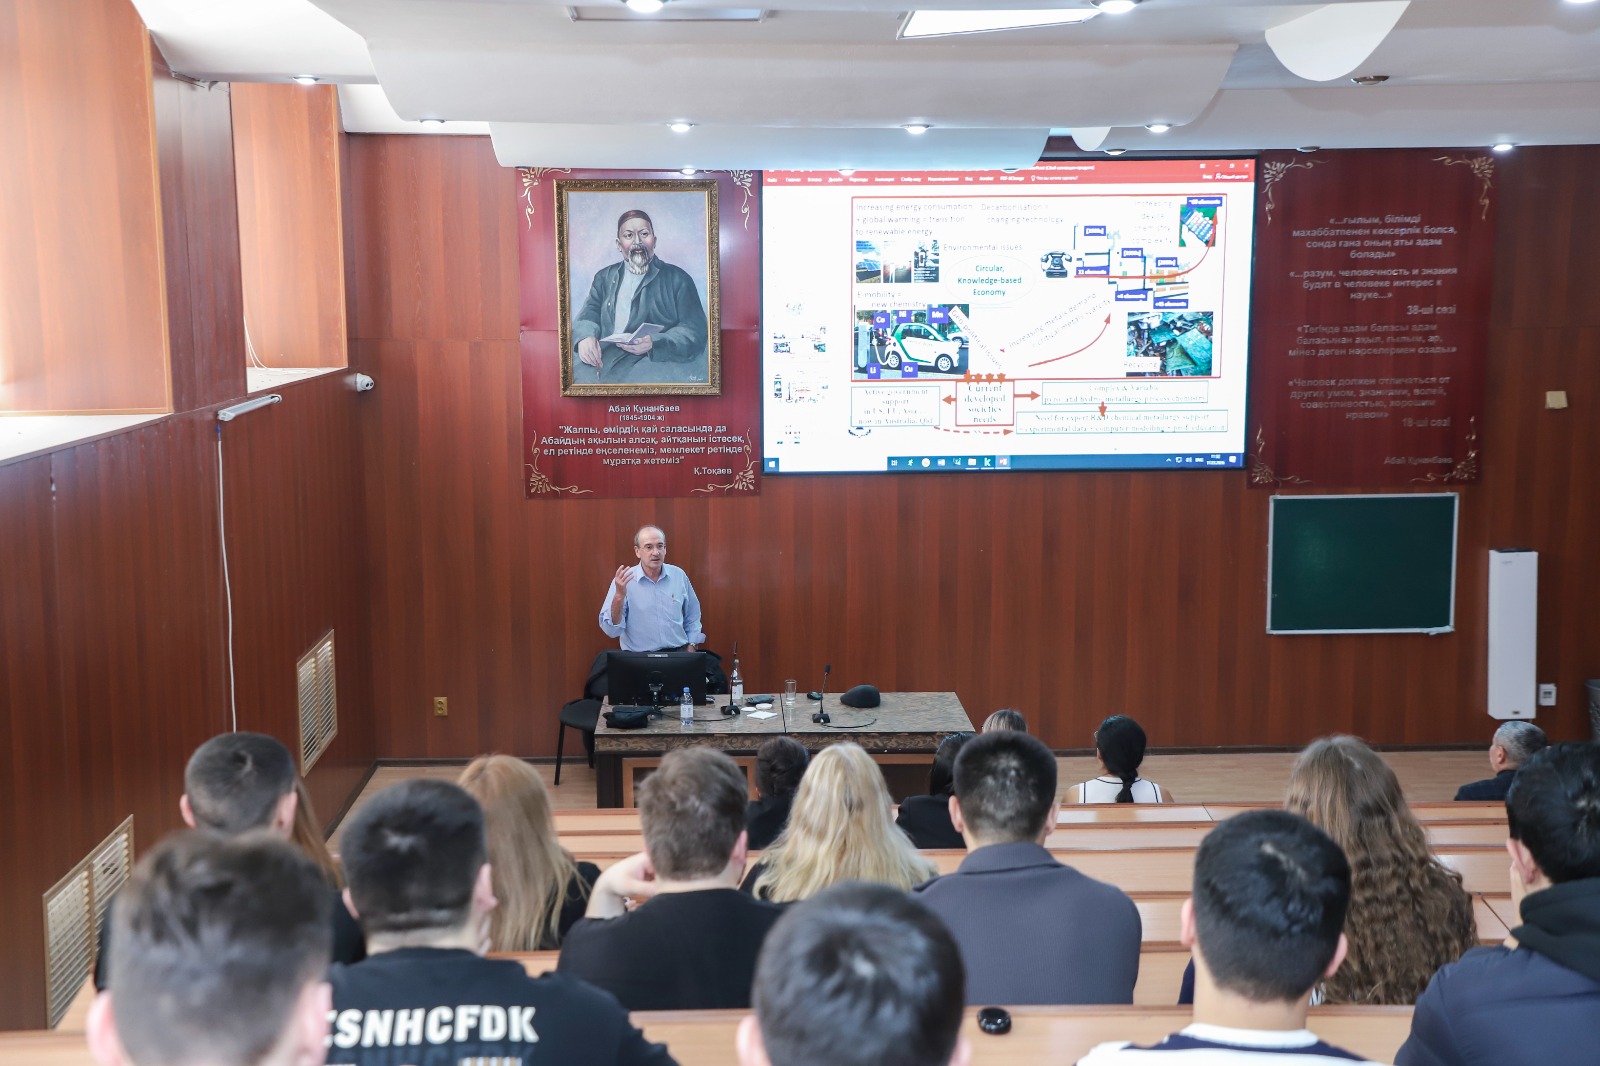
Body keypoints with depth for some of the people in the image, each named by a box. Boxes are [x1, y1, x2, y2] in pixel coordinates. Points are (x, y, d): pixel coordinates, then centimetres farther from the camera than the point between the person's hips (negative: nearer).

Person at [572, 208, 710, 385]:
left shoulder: (678, 279, 10)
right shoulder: (604, 277, 23)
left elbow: (695, 330, -1)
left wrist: (654, 344, -20)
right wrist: (585, 336, -14)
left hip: (656, 362, -3)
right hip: (604, 361, 3)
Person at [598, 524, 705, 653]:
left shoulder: (679, 575, 7)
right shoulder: (624, 580, -3)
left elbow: (692, 618, 19)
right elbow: (611, 630, -7)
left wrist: (691, 647, 8)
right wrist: (619, 596, -19)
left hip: (677, 653, 2)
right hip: (638, 657, -2)